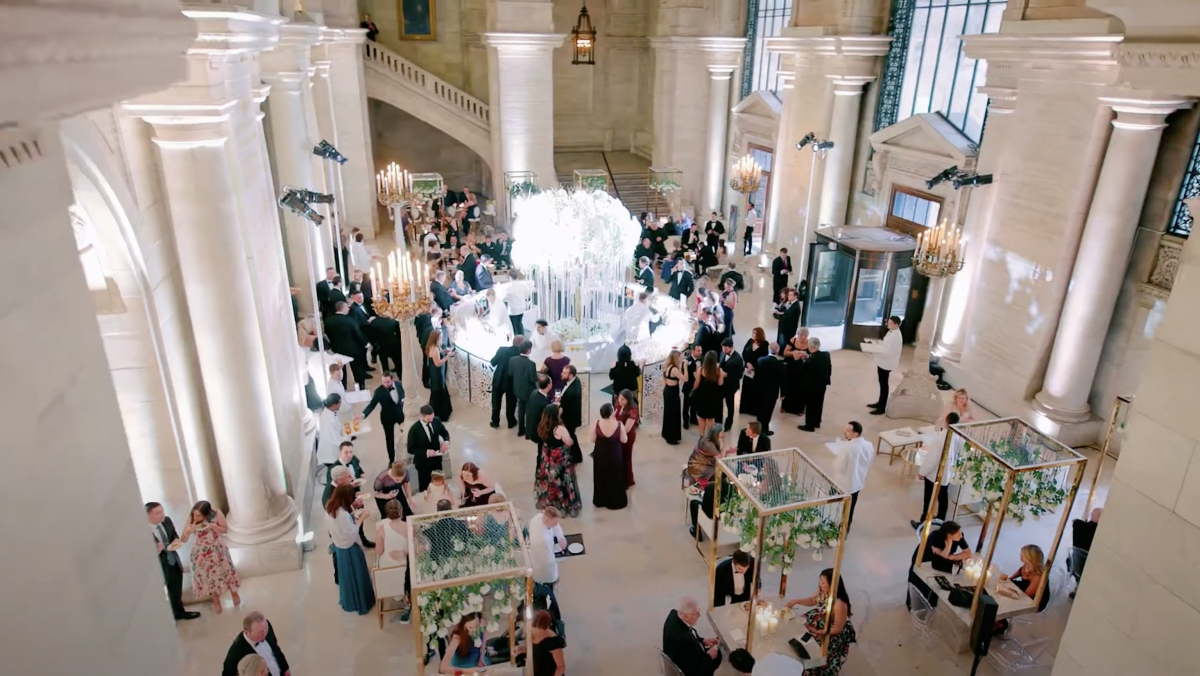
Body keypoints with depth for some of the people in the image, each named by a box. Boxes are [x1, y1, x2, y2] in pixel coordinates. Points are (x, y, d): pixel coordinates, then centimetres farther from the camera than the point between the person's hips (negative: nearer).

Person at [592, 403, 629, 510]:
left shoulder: (596, 424, -20)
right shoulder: (619, 424, -23)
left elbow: (593, 439, -8)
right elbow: (624, 440, -12)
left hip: (600, 455, 1)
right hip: (615, 455, -1)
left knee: (601, 478, 22)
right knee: (615, 478, 19)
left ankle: (600, 500, 37)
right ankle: (615, 501, 32)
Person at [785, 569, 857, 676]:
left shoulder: (840, 604, -36)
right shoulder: (823, 590, -15)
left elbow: (837, 629, -24)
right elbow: (813, 600, 7)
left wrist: (818, 632, -20)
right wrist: (797, 601, -7)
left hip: (834, 634, -7)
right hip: (821, 621, 7)